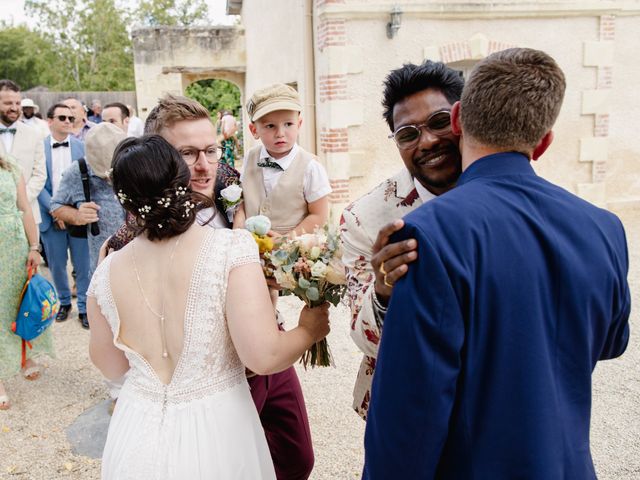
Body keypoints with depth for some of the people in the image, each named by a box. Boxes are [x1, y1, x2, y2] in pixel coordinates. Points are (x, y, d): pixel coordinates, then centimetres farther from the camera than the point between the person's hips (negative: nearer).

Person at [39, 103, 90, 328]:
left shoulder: (82, 146, 1)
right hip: (50, 217, 0)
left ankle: (84, 307, 15)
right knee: (56, 264, 12)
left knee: (83, 265, 3)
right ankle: (64, 301, 31)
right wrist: (55, 211, -11)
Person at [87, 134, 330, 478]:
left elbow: (111, 367, 7)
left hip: (136, 438, 3)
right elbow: (264, 356, -23)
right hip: (213, 435, -3)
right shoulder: (232, 247, -19)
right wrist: (309, 329, -2)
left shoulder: (108, 272, -7)